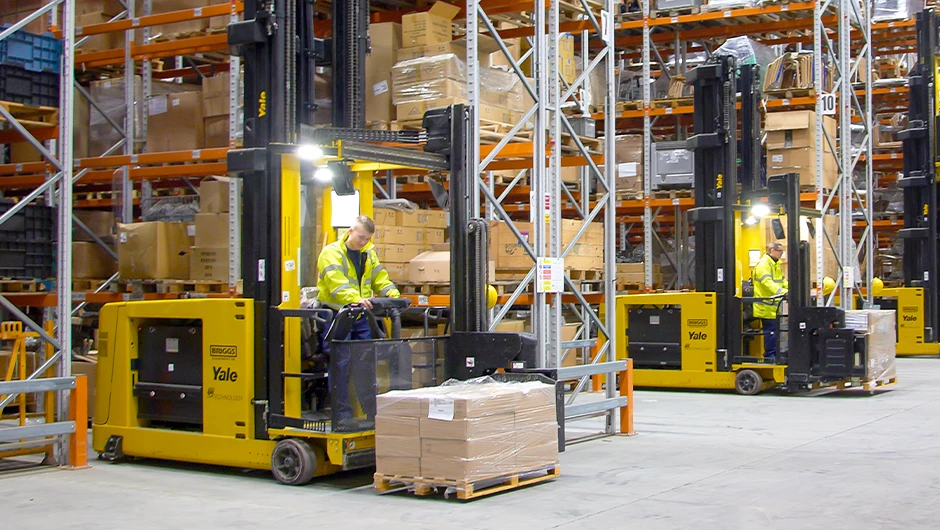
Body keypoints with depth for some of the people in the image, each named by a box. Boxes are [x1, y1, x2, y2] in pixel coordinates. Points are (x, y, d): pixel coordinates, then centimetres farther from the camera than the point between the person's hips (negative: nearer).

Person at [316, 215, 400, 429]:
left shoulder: (369, 254, 16)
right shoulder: (331, 253, -8)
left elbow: (380, 278, 10)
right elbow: (336, 282, -23)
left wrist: (393, 295, -11)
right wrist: (355, 299, -40)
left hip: (360, 316, 6)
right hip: (336, 315, -6)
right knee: (341, 363, -9)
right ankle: (342, 412, -4)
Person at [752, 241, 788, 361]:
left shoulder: (776, 264, 18)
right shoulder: (763, 264, -15)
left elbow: (782, 281, 23)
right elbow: (768, 283, -27)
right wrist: (783, 292, -37)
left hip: (774, 305, 9)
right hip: (766, 306, -9)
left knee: (775, 330, 12)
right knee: (771, 330, -7)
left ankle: (775, 353, 19)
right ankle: (769, 355, -1)